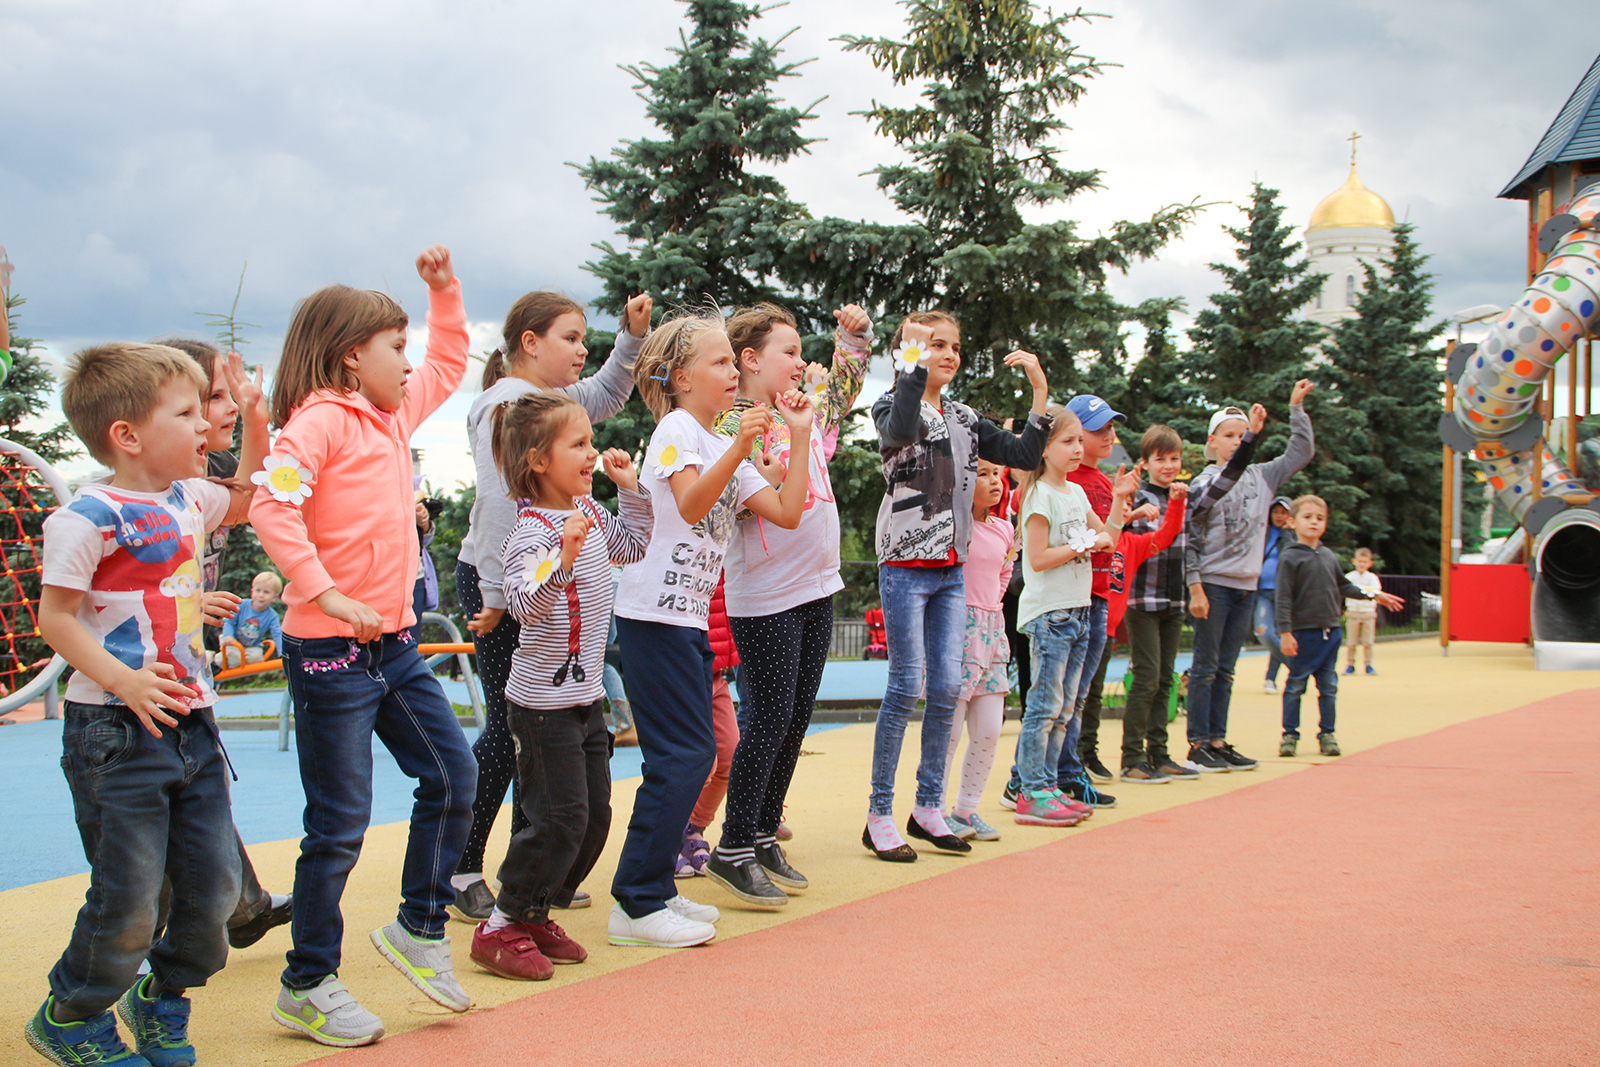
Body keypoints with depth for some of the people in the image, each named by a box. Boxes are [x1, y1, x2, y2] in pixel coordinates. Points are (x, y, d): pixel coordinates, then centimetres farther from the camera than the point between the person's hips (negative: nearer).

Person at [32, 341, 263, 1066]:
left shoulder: (186, 497, 8)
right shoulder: (89, 517, -14)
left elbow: (244, 501, 28)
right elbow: (54, 616, -14)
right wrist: (123, 681, -24)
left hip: (190, 722, 7)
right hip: (118, 734, -7)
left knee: (214, 884, 9)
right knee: (129, 898, -1)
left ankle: (161, 994, 35)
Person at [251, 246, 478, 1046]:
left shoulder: (395, 412, 13)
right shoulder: (320, 419, -13)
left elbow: (449, 363, 30)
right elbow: (271, 507, -25)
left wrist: (444, 287, 22)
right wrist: (327, 594, -27)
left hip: (393, 642, 9)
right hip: (331, 650, -8)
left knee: (452, 775, 10)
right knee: (340, 821, 0)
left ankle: (419, 926, 27)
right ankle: (307, 986, 14)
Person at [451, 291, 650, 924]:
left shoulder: (556, 399, 12)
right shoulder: (505, 404, -16)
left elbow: (606, 394, 32)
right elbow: (497, 503, -21)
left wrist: (632, 335, 18)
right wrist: (495, 596, -23)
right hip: (494, 582, -9)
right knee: (508, 728, -6)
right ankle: (459, 872, 6)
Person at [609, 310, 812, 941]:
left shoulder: (726, 450, 18)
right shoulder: (676, 429, -8)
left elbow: (786, 513, 9)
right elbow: (690, 505, -25)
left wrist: (800, 439, 5)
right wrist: (740, 447, -37)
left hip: (690, 617, 9)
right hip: (654, 612, -9)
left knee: (690, 754, 10)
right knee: (685, 753, -10)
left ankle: (655, 888, 19)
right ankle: (637, 905, -3)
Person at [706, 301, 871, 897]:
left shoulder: (809, 412, 10)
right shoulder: (732, 426, -10)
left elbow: (846, 384, 28)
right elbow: (742, 501, -19)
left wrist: (854, 334, 12)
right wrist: (787, 440, -25)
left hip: (815, 589, 8)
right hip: (764, 597, -8)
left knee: (795, 720, 12)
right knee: (769, 721, -5)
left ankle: (764, 838, 22)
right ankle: (733, 849, 6)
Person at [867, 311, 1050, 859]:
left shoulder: (963, 417, 15)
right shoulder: (891, 405, -5)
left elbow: (1025, 455, 11)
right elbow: (901, 429, -30)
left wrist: (1040, 390, 3)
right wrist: (914, 356, -23)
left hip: (950, 570, 6)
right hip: (905, 567, -6)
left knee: (946, 688, 5)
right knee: (906, 687, -7)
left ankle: (928, 808, 16)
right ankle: (879, 815, 2)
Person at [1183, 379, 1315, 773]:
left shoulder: (1262, 476, 10)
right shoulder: (1203, 484, -4)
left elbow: (1300, 452, 15)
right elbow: (1190, 540, -6)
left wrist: (1296, 407, 8)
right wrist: (1195, 588, -12)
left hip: (1246, 586, 5)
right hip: (1213, 583, -5)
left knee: (1225, 670, 10)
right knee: (1205, 668, -1)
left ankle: (1218, 741, 15)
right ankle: (1198, 744, 4)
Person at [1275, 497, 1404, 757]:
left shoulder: (1329, 556, 11)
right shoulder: (1290, 558, -7)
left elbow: (1342, 586, 26)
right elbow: (1284, 598, -12)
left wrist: (1372, 595, 24)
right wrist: (1285, 632, -17)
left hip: (1330, 632, 5)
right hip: (1303, 633, -5)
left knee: (1329, 687, 8)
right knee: (1295, 686, 0)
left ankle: (1327, 733, 16)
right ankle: (1290, 734, 9)